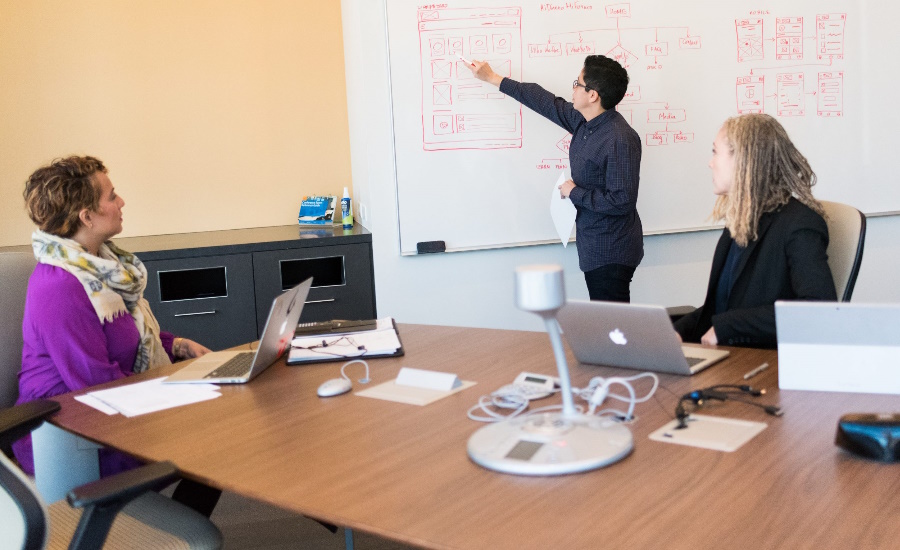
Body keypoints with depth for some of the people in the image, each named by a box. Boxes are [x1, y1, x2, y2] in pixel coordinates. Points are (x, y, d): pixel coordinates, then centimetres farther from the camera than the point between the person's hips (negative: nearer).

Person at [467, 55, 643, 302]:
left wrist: (574, 193, -14)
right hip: (594, 248, 9)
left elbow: (621, 202, -26)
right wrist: (493, 78, 23)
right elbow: (548, 103, 17)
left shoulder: (620, 140, -23)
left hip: (612, 254, -9)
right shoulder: (584, 121, 4)